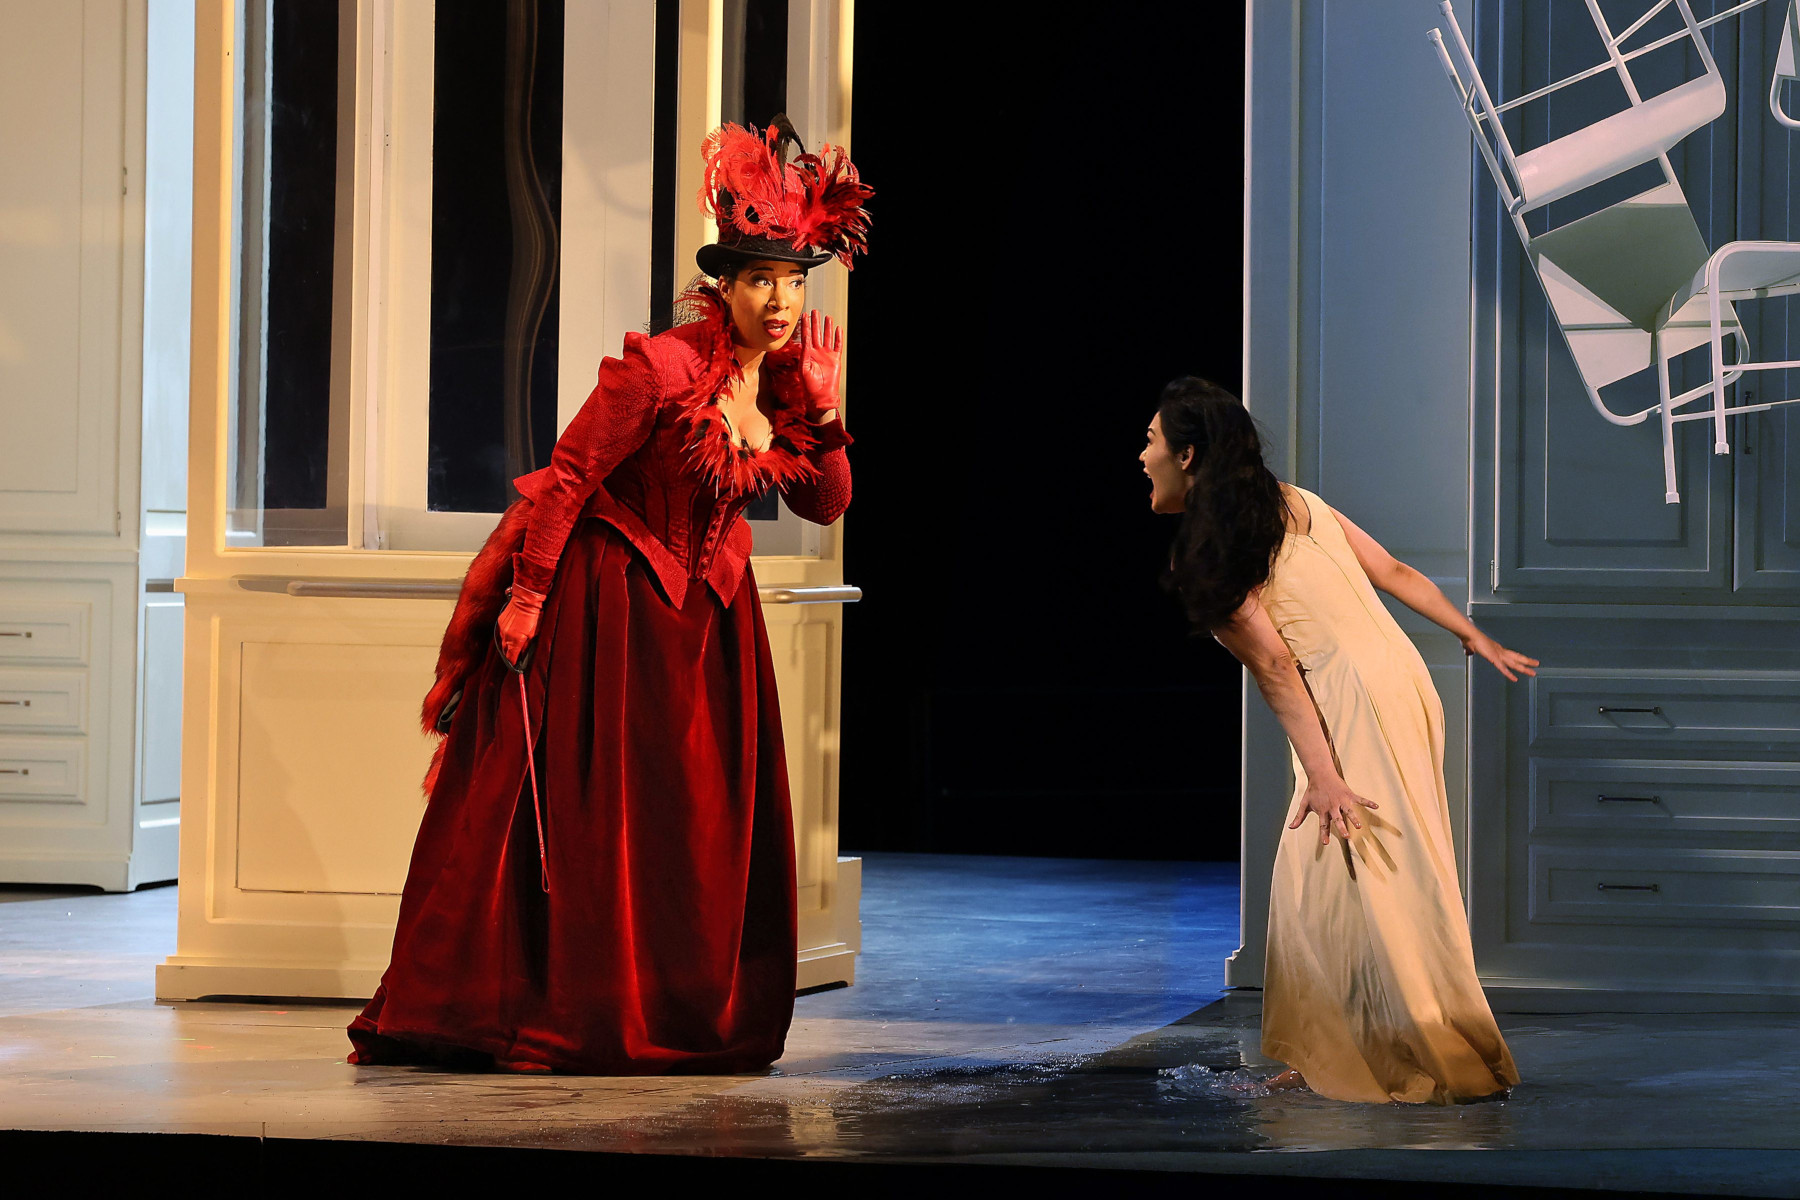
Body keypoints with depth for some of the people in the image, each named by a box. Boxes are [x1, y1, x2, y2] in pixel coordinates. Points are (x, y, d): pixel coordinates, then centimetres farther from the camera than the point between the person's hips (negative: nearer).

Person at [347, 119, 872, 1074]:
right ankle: (543, 1020, 5)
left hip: (709, 616, 7)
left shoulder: (786, 381, 1)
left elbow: (827, 504, 6)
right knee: (577, 809, -2)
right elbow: (569, 473, -17)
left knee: (707, 813, 9)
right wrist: (527, 594, -18)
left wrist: (825, 412, -9)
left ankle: (691, 1019, 18)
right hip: (608, 603, -7)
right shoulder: (662, 368, -20)